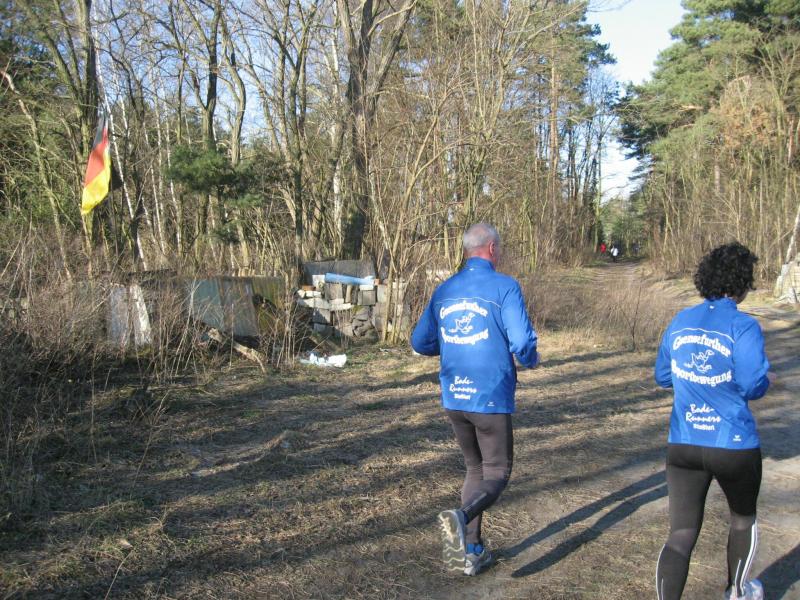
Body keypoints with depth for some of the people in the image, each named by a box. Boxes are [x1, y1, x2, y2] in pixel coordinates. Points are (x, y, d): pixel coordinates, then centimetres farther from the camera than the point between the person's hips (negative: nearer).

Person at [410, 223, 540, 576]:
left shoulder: (444, 290, 7)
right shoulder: (505, 287, -10)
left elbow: (420, 342, 11)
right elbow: (522, 344, -17)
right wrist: (531, 361, 5)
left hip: (453, 398, 5)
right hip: (491, 399, -5)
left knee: (475, 468, 20)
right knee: (497, 473, 9)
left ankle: (471, 551, 18)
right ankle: (461, 517, -20)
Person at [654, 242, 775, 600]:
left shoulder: (680, 322, 4)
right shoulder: (743, 326, -13)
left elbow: (662, 376, 12)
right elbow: (753, 386, -16)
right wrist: (766, 379, 6)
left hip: (682, 446, 3)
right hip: (734, 446, -3)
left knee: (681, 534, 3)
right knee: (743, 517, 25)